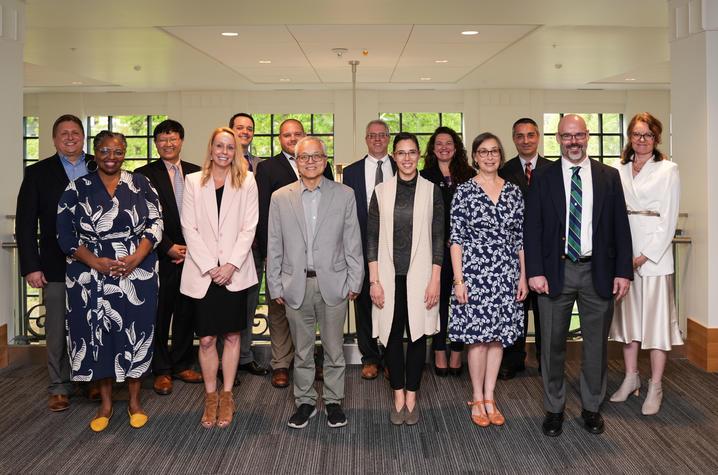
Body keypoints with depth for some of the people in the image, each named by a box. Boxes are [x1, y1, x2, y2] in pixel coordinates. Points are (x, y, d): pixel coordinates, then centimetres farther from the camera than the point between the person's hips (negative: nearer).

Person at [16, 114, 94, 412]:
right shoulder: (38, 173, 4)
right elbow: (25, 224, 2)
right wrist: (31, 266, -5)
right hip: (56, 267, -1)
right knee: (57, 331, 5)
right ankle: (59, 388, 17)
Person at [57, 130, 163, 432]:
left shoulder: (140, 185, 4)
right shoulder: (77, 189, 3)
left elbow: (155, 224, 0)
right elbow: (66, 235, -1)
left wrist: (135, 258, -15)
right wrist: (97, 263, -13)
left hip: (137, 274, 0)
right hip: (91, 276, 0)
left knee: (135, 334, 5)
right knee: (98, 336, 6)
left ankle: (134, 401, 20)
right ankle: (105, 403, 21)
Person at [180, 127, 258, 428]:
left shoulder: (246, 182, 3)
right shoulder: (193, 181, 5)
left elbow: (249, 228, -1)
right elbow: (189, 228, 0)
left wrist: (231, 264, -11)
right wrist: (209, 266, -9)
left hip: (234, 271, 0)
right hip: (202, 272, 0)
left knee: (232, 336, 6)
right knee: (206, 339, 3)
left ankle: (226, 396, 19)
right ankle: (210, 397, 18)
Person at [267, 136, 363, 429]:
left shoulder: (344, 195, 2)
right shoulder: (280, 198, 4)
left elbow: (352, 242, 3)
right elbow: (274, 246, 5)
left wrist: (355, 282, 0)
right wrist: (275, 286, 2)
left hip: (333, 284, -1)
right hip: (296, 285, 1)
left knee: (334, 348, 8)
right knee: (302, 350, 11)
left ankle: (333, 401, 24)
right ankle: (305, 402, 25)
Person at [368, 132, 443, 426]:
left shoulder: (431, 190, 1)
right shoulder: (381, 191, 3)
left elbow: (438, 238, 1)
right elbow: (372, 238, 3)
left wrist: (435, 280, -5)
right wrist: (374, 280, -3)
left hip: (420, 275, -1)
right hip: (389, 275, 1)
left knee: (417, 334, 4)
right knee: (392, 335, 6)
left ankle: (411, 397, 17)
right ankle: (398, 397, 19)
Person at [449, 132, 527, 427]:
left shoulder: (514, 191, 7)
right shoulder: (464, 191, -3)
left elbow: (520, 239, 9)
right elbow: (456, 239, -5)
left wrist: (523, 277, 5)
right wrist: (458, 280, -10)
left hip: (506, 275, 4)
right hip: (474, 273, -3)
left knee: (499, 335, 8)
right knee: (478, 336, 1)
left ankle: (490, 398, 18)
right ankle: (478, 399, 15)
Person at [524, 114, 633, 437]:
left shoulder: (609, 177, 6)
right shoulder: (542, 178, 2)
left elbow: (620, 226, 4)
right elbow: (531, 228, -2)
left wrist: (623, 271, -2)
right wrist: (535, 272, -10)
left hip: (598, 272, 1)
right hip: (556, 271, -1)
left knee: (596, 344, 11)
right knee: (553, 344, 7)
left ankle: (592, 407, 27)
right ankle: (554, 408, 21)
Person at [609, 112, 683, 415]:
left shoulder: (668, 170, 0)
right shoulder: (619, 171, 11)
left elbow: (668, 220, -5)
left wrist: (645, 255, -12)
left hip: (654, 254, -4)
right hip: (623, 253, 4)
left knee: (656, 318, -1)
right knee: (628, 315, 10)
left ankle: (655, 387, 7)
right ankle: (631, 378, 22)